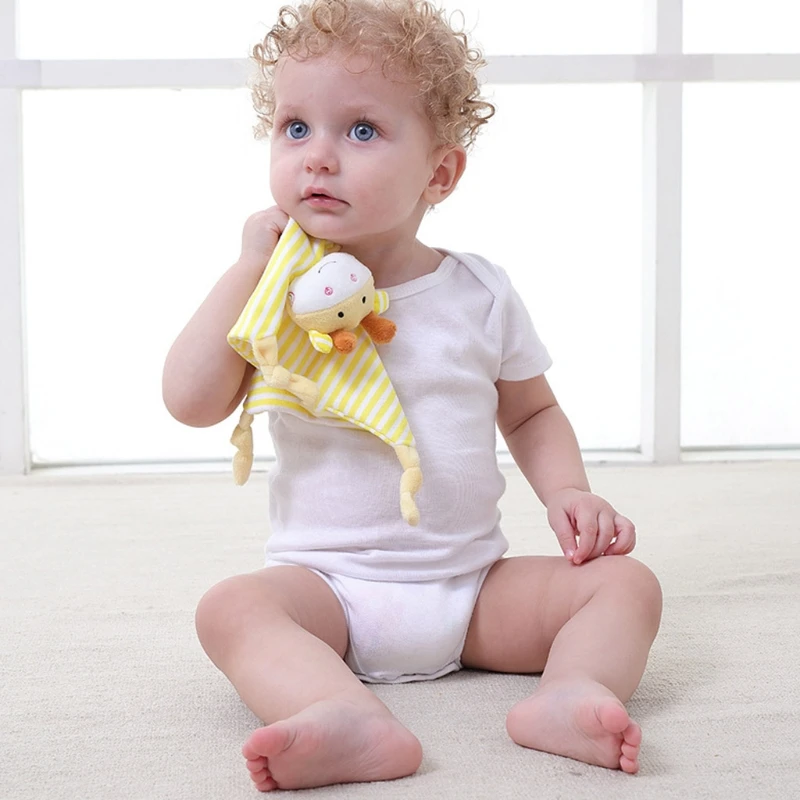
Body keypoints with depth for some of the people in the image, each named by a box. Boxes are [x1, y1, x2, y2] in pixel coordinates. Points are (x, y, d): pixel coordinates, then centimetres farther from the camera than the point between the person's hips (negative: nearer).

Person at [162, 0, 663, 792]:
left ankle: (572, 692, -39)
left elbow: (532, 412, 15)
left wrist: (569, 494, -5)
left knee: (624, 579, -14)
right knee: (231, 606, -30)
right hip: (326, 581, -1)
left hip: (471, 581, 2)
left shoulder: (479, 294, 3)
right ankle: (355, 721, -51)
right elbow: (192, 401, -13)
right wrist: (252, 263, -12)